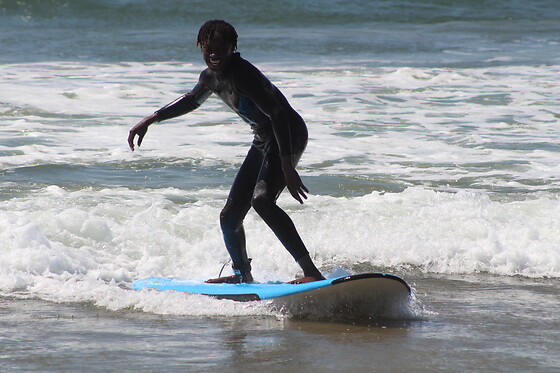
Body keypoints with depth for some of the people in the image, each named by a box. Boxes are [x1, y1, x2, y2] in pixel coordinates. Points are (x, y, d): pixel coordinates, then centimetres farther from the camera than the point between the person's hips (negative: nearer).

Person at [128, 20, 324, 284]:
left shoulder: (241, 73, -22)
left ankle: (311, 272, -36)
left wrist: (287, 168, -34)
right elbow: (190, 101, 31)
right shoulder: (210, 78, 6)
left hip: (289, 135, -9)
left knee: (262, 199, -32)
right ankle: (242, 274, 38)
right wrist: (149, 121, 31)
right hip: (263, 141, 9)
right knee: (229, 216, 12)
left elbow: (277, 114, -28)